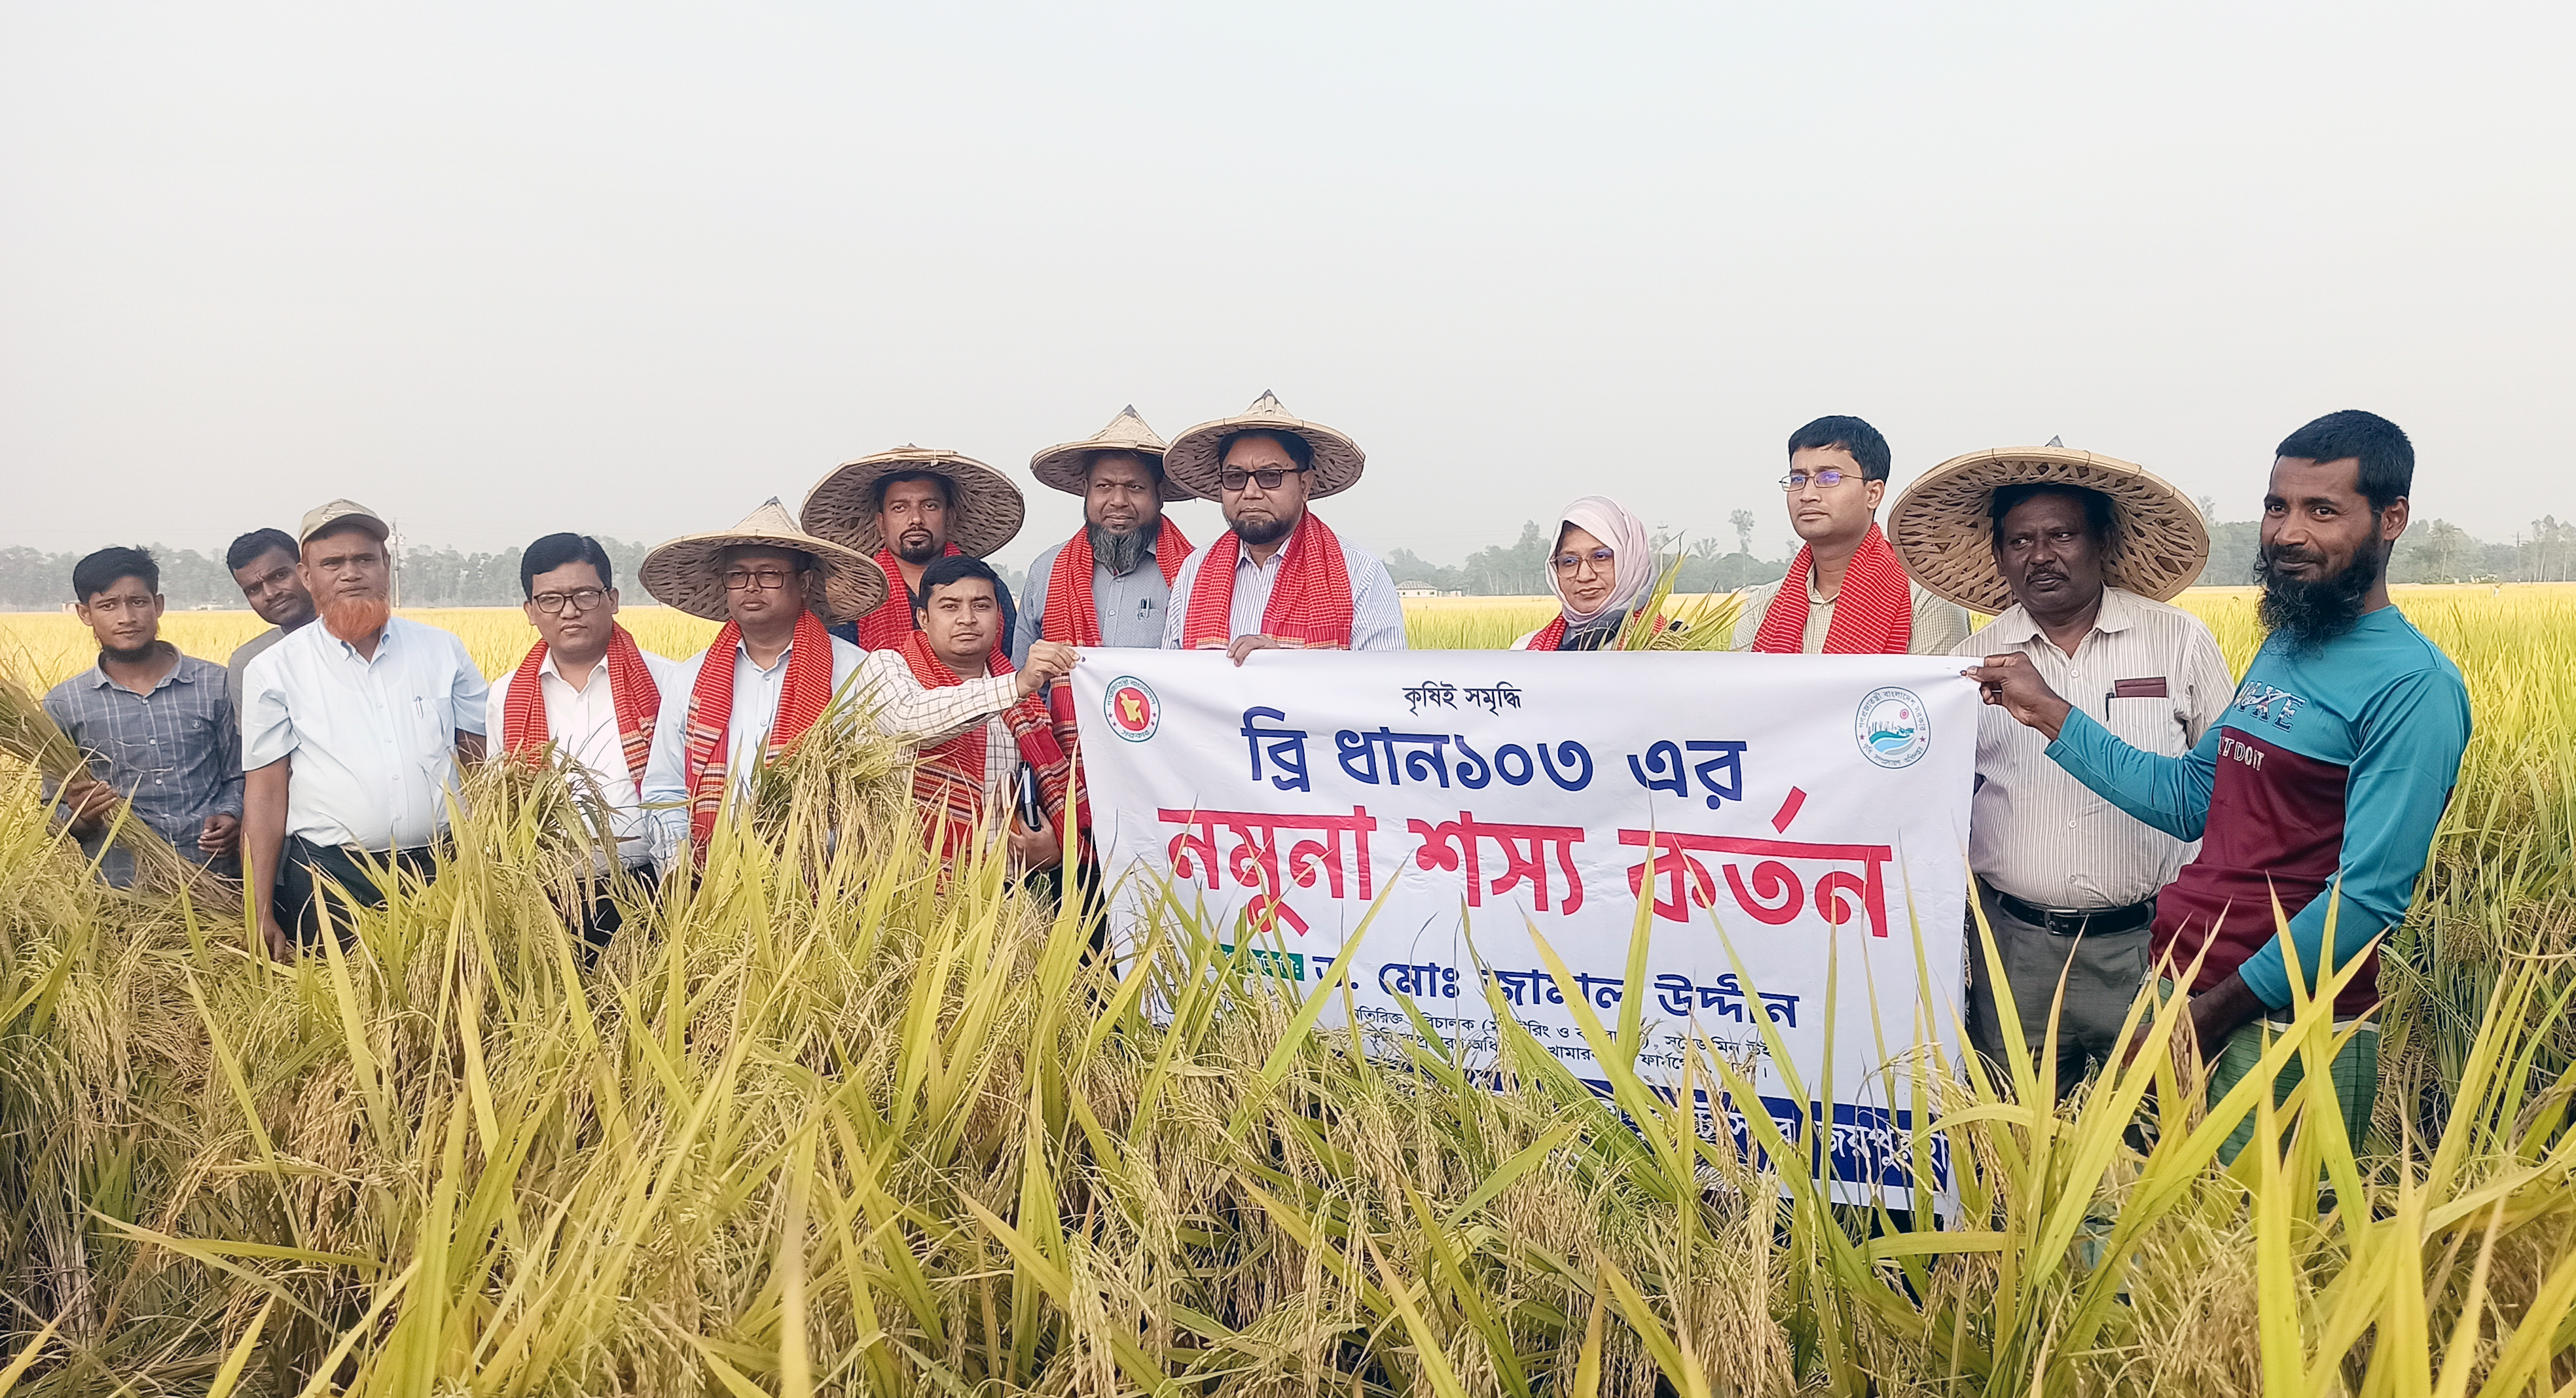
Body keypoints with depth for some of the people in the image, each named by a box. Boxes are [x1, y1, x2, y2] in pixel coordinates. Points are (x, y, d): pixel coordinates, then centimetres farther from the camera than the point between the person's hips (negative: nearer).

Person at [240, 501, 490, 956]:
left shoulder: (443, 650, 8)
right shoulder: (275, 671, 4)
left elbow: (487, 760, 12)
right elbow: (266, 791, 3)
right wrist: (262, 915, -2)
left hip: (441, 870, 1)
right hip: (331, 881, -1)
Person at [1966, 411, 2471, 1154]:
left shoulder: (2412, 685, -15)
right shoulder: (2282, 647, 11)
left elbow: (2369, 895, -20)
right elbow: (2190, 798, 12)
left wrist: (2221, 1008, -17)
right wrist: (2049, 713, 8)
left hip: (2282, 1030, -7)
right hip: (2181, 987, 7)